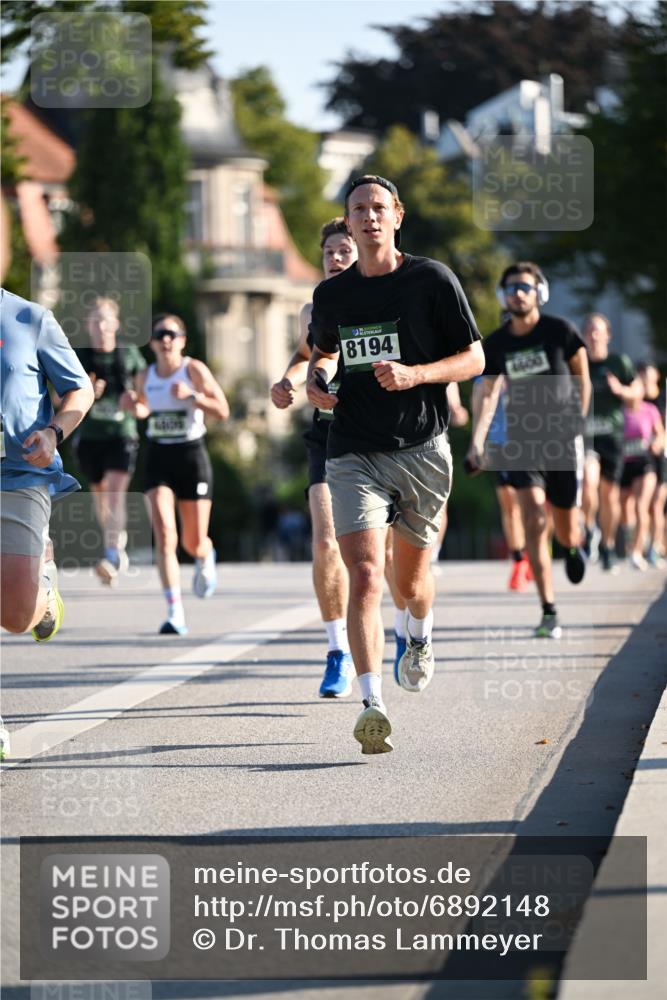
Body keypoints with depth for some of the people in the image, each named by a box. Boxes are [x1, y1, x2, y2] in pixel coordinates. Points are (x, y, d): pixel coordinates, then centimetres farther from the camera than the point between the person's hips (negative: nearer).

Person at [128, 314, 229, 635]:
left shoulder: (194, 370, -5)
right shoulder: (145, 377, 5)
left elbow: (222, 411, -10)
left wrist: (191, 395, -23)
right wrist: (135, 405, 2)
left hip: (191, 455, -2)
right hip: (157, 457, 2)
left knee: (194, 543, 5)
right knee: (164, 536, -16)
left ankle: (205, 559, 46)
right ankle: (175, 613, -17)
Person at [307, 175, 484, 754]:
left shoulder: (433, 280, -1)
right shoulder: (331, 295, 8)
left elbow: (474, 359, 1)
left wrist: (415, 374, -15)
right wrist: (316, 379, 4)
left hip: (421, 449, -1)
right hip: (354, 453, 1)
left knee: (410, 577, 13)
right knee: (365, 576, -17)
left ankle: (420, 638, 50)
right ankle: (372, 705, -24)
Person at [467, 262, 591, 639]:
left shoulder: (560, 331, -5)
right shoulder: (496, 344, 2)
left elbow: (582, 377, 8)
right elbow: (490, 394, -1)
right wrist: (478, 441, -13)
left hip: (563, 442, -1)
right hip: (521, 442, 1)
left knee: (566, 532, 5)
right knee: (535, 522, -15)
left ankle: (575, 547, 47)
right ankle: (549, 614, -12)